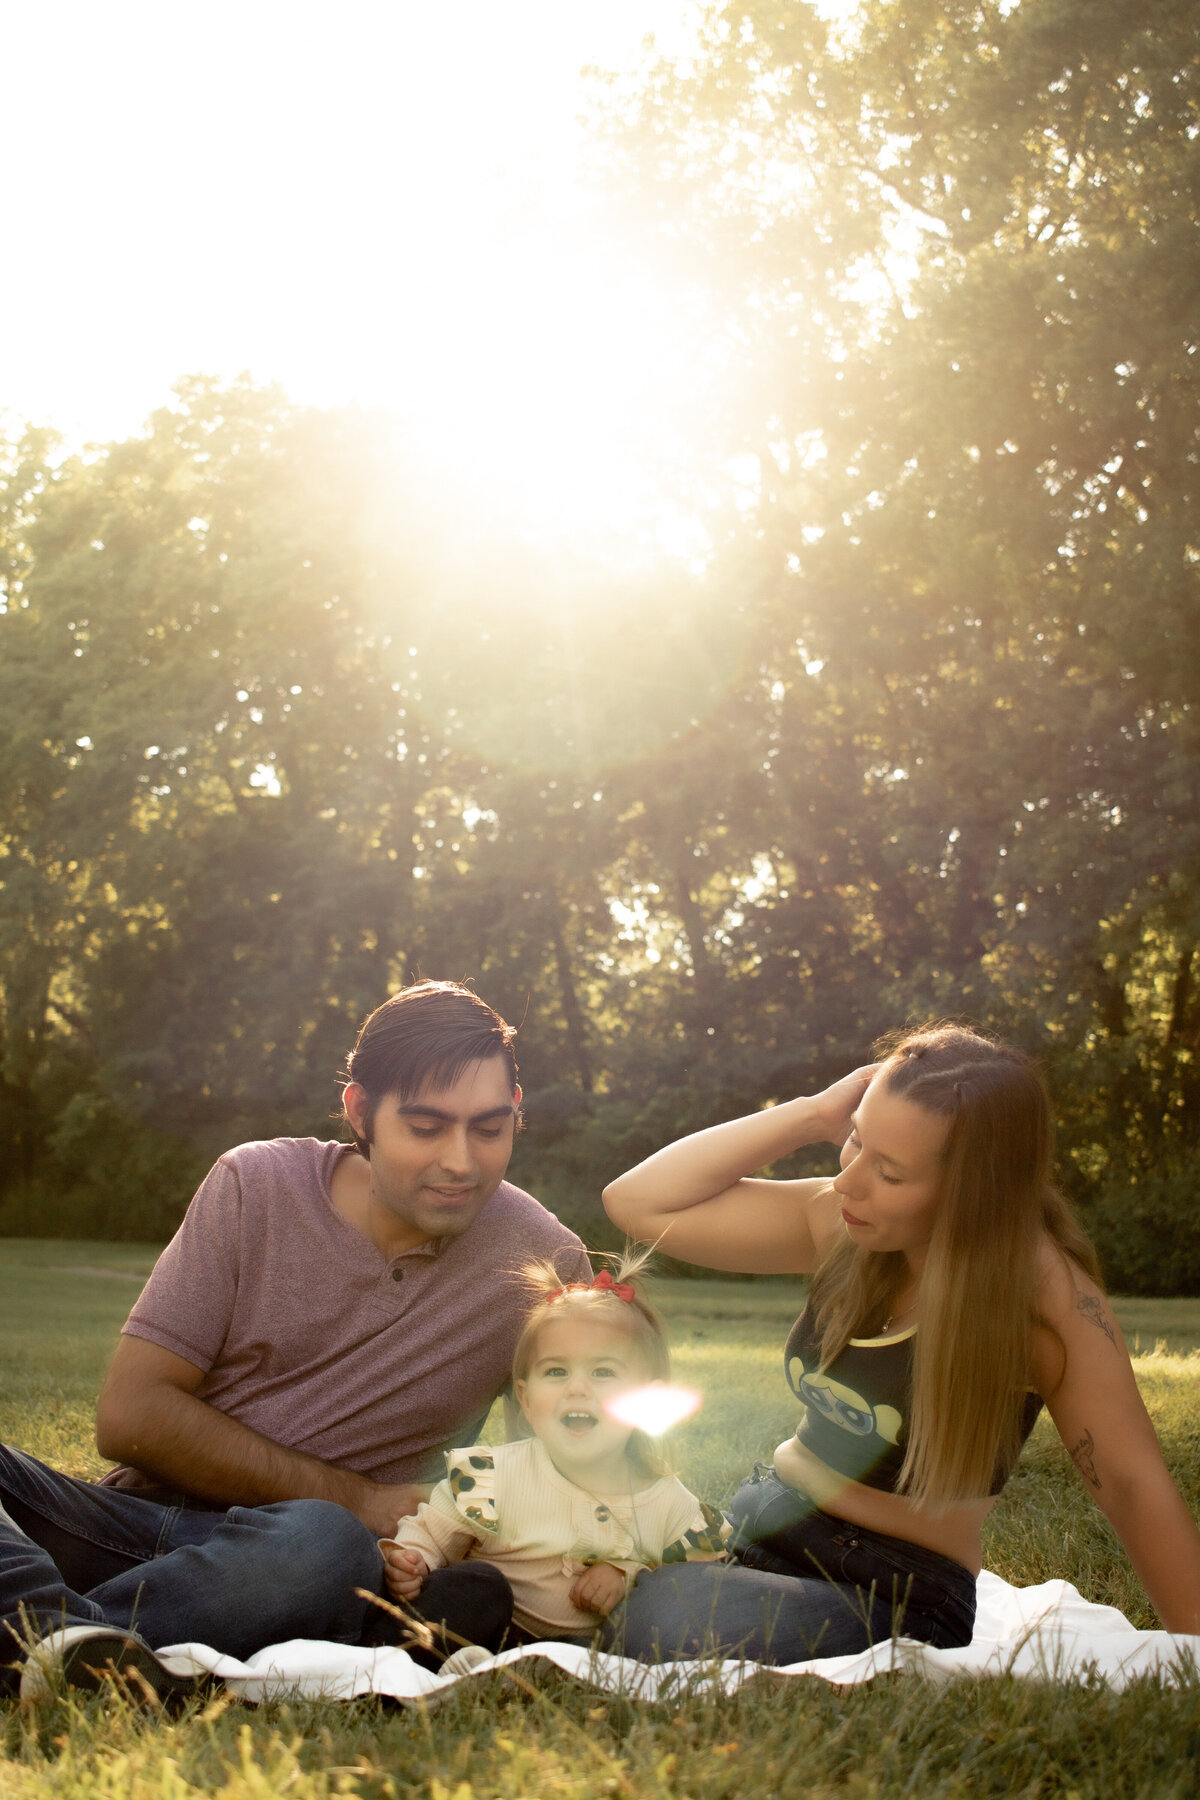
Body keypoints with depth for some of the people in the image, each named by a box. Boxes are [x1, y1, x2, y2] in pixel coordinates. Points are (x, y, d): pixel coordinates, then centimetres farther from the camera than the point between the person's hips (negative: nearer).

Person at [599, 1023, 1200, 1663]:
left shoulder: (1037, 1284, -17)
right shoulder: (840, 1226, -2)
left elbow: (1133, 1484, -15)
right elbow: (638, 1202, -4)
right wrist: (812, 1116, -10)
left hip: (898, 1592, -5)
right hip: (765, 1521, 5)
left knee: (668, 1618, -31)